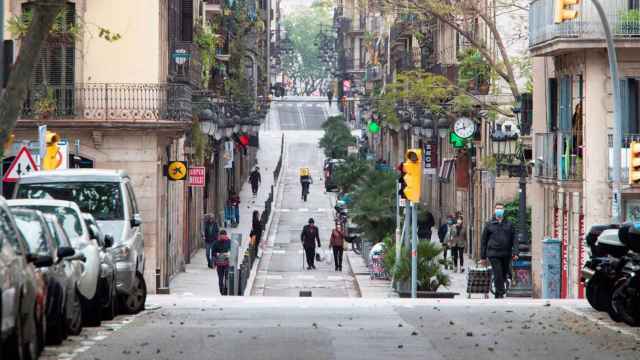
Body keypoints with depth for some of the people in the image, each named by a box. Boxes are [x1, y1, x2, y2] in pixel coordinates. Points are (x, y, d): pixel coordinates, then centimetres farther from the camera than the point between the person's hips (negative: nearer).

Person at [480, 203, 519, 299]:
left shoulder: (509, 224, 10)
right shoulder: (489, 224, 7)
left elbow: (514, 239, 7)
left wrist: (515, 252, -6)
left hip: (506, 255, 2)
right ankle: (500, 295, -8)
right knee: (498, 275, -11)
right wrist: (483, 257, 6)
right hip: (494, 254, -2)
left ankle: (499, 294, 23)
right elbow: (483, 241, 9)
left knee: (504, 275, 8)